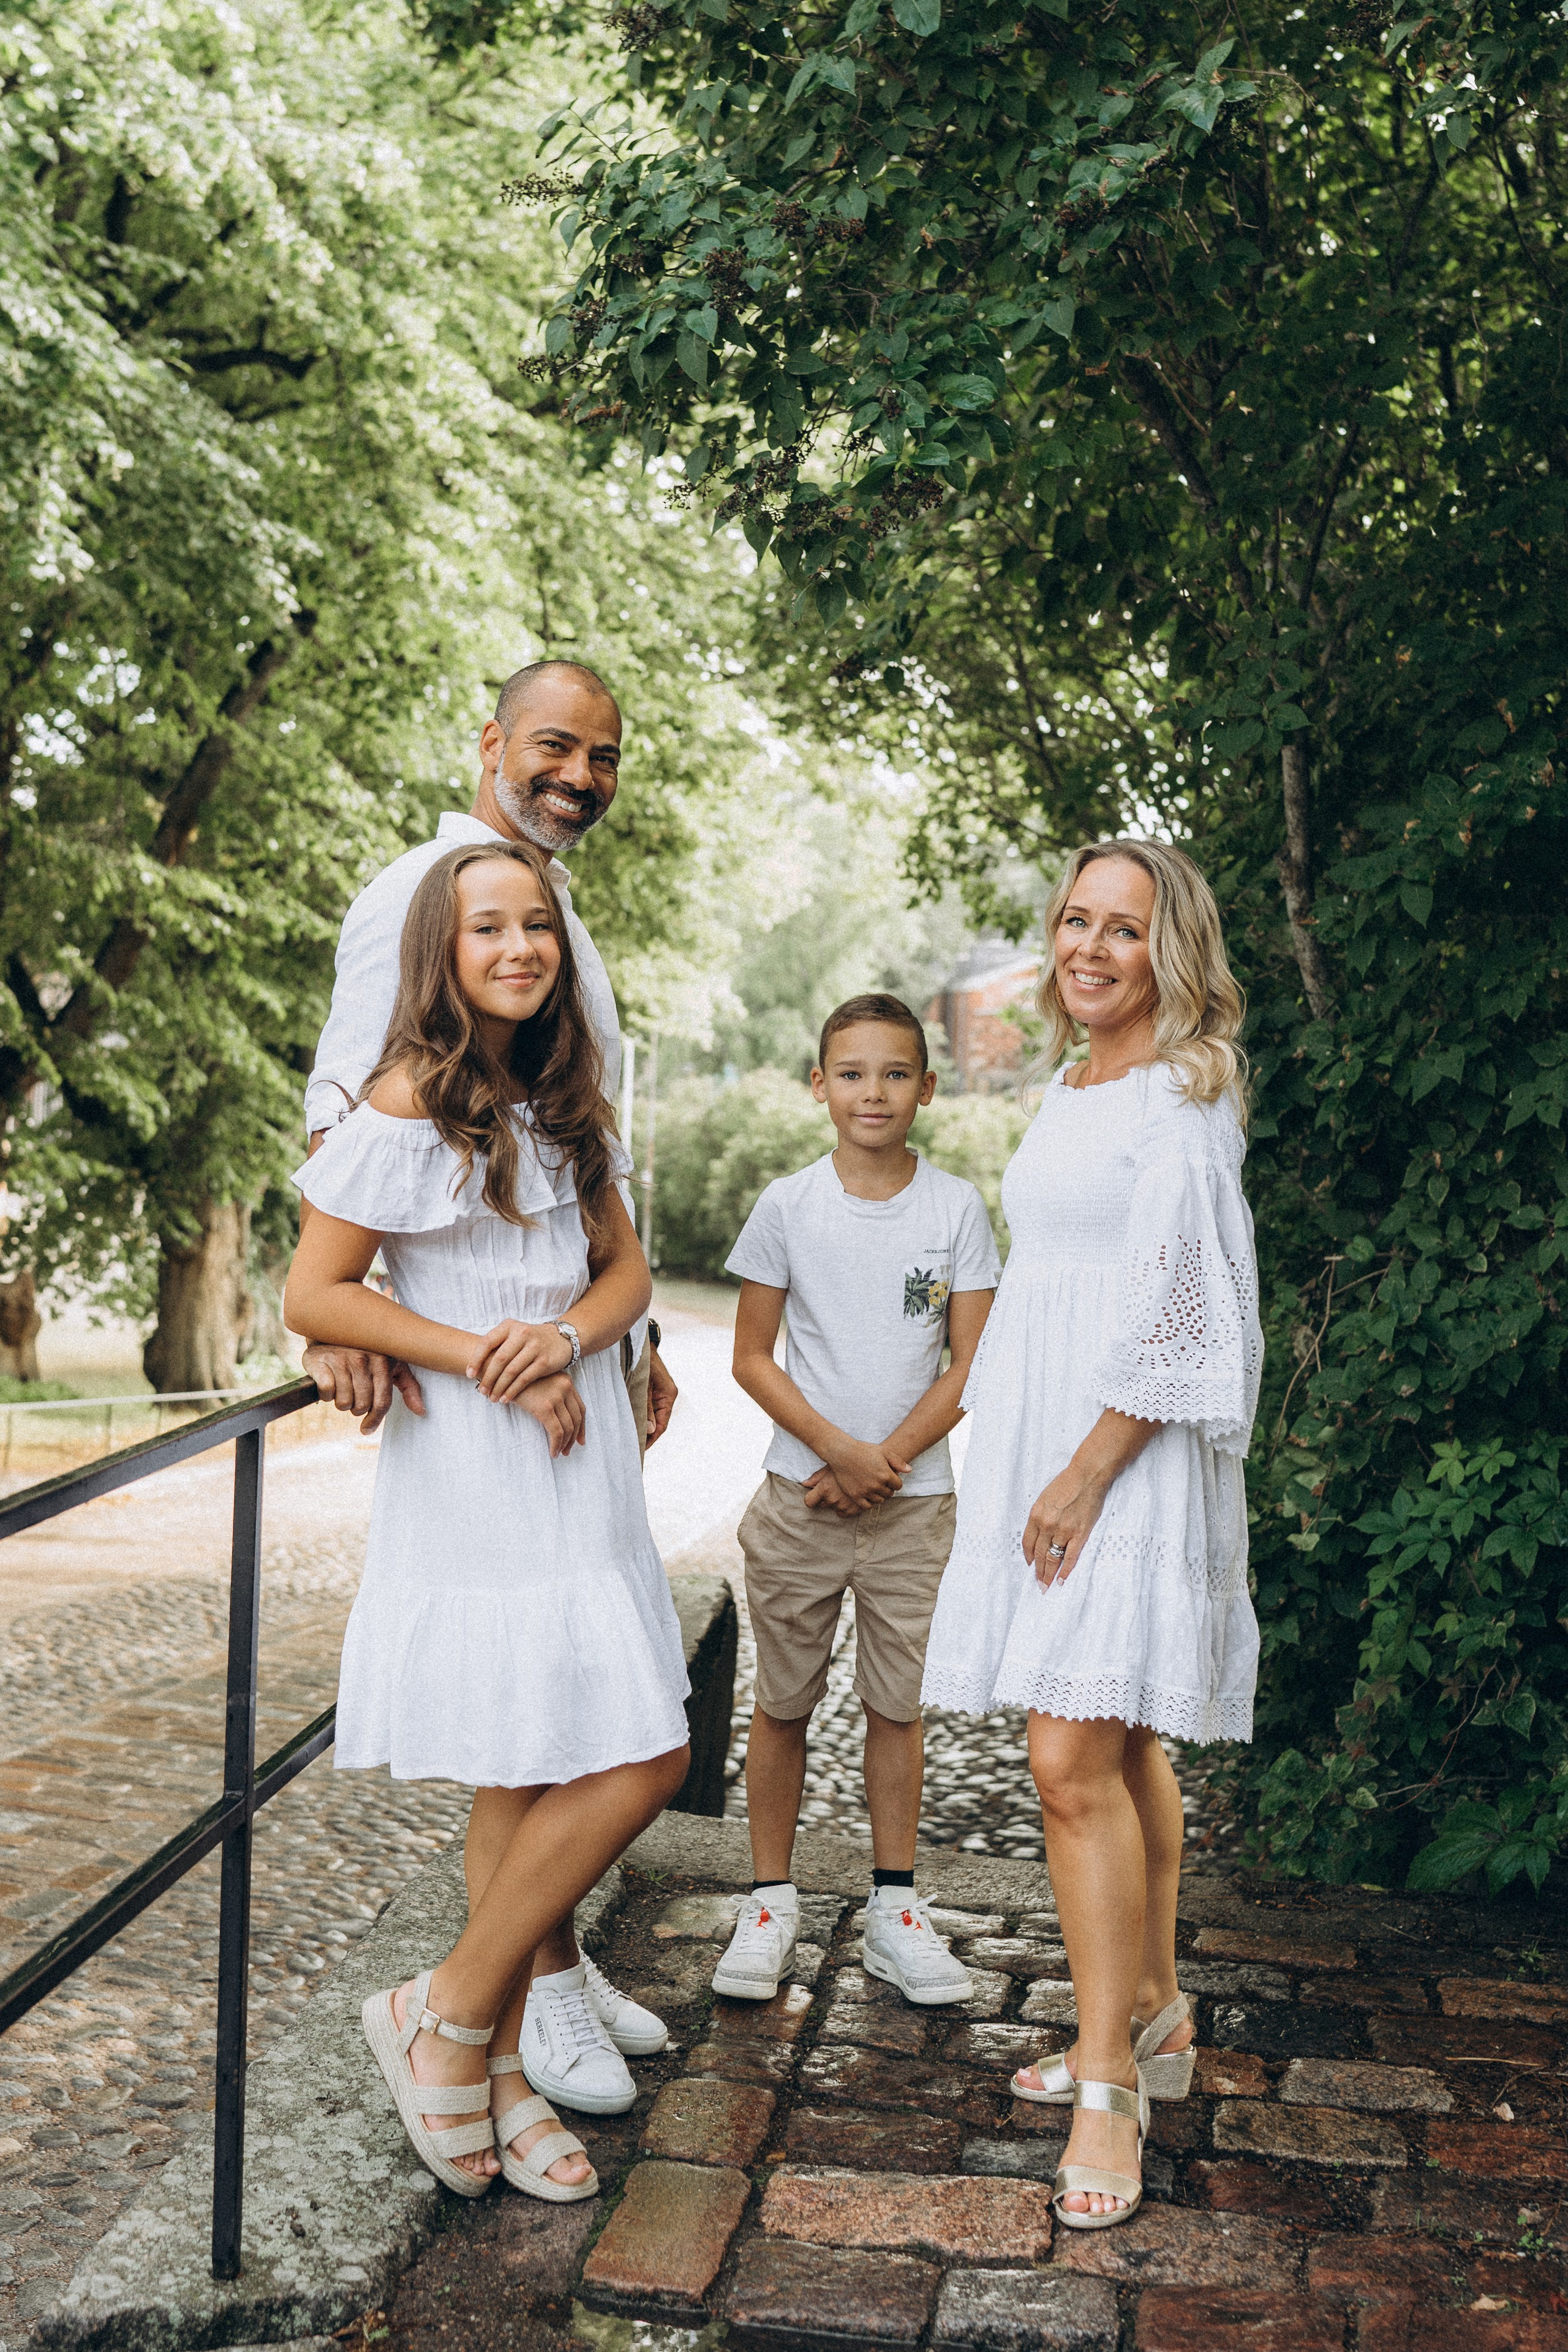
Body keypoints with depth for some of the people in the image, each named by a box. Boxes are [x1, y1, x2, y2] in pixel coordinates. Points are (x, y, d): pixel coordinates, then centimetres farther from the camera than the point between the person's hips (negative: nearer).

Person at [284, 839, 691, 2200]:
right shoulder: (411, 1104, -10)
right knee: (638, 1762, -10)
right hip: (477, 1480, -7)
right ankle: (455, 2022, 8)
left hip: (583, 1463, 7)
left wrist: (565, 1339, -10)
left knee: (534, 1779, 10)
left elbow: (627, 1267, 12)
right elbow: (313, 1295, -11)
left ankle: (494, 2062, 23)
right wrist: (481, 1357, -14)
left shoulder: (564, 1102, 13)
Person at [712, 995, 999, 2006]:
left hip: (914, 1501, 0)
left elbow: (971, 1365, -2)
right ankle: (771, 1904, 22)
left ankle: (895, 1909, 22)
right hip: (800, 1493, 0)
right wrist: (838, 1449, -13)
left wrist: (888, 1460, -11)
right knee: (783, 1703, 8)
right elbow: (753, 1358, -1)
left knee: (899, 1704, 9)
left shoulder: (957, 1208, -2)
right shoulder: (788, 1205, -3)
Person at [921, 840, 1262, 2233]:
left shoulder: (1185, 1096, -10)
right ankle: (1155, 2017, 28)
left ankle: (1110, 2086, -1)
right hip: (1040, 1443, 8)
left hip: (1132, 1457, -8)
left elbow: (1176, 1307, -16)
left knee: (1076, 1760, -12)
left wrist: (1089, 1474, -17)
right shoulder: (1070, 1091, 16)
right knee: (1118, 1747, 15)